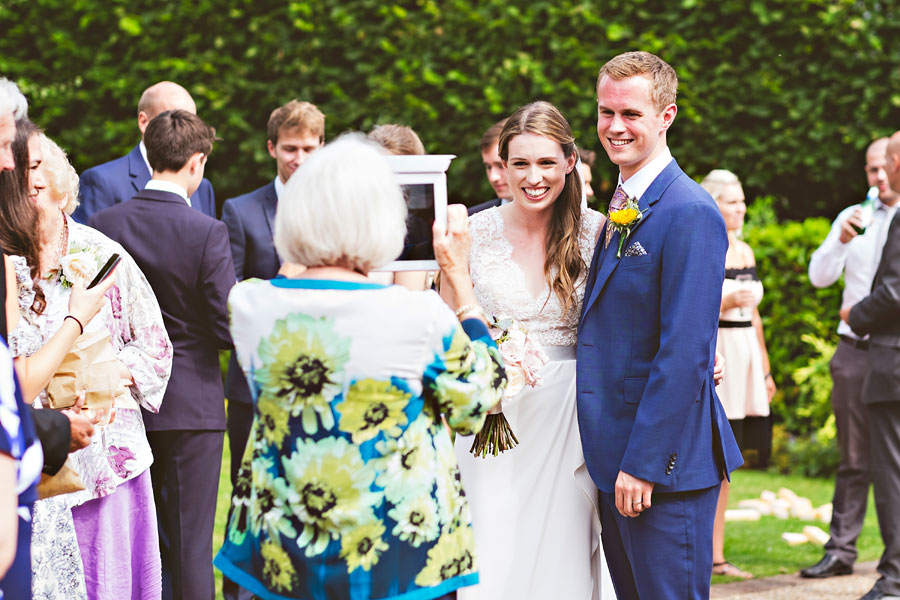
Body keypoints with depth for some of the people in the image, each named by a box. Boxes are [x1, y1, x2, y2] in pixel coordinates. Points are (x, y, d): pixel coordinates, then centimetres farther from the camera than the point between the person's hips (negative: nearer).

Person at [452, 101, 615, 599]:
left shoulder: (595, 231, -1)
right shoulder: (475, 233, -1)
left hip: (567, 412, 0)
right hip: (494, 418, 0)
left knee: (564, 552, 2)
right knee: (492, 557, -2)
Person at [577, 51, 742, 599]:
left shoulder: (691, 214, -16)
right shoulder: (620, 209, 14)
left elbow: (685, 354, -20)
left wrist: (643, 464, -21)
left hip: (664, 459, -9)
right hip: (616, 457, 9)